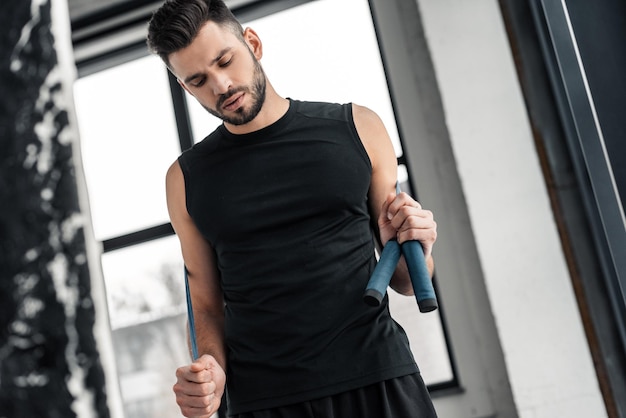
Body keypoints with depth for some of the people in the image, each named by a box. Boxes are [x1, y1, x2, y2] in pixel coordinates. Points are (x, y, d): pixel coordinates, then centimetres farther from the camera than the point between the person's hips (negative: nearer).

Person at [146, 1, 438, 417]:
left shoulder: (356, 128, 3)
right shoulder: (187, 178, 5)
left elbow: (404, 281, 9)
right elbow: (208, 304, 10)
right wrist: (212, 369, -9)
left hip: (379, 380, 0)